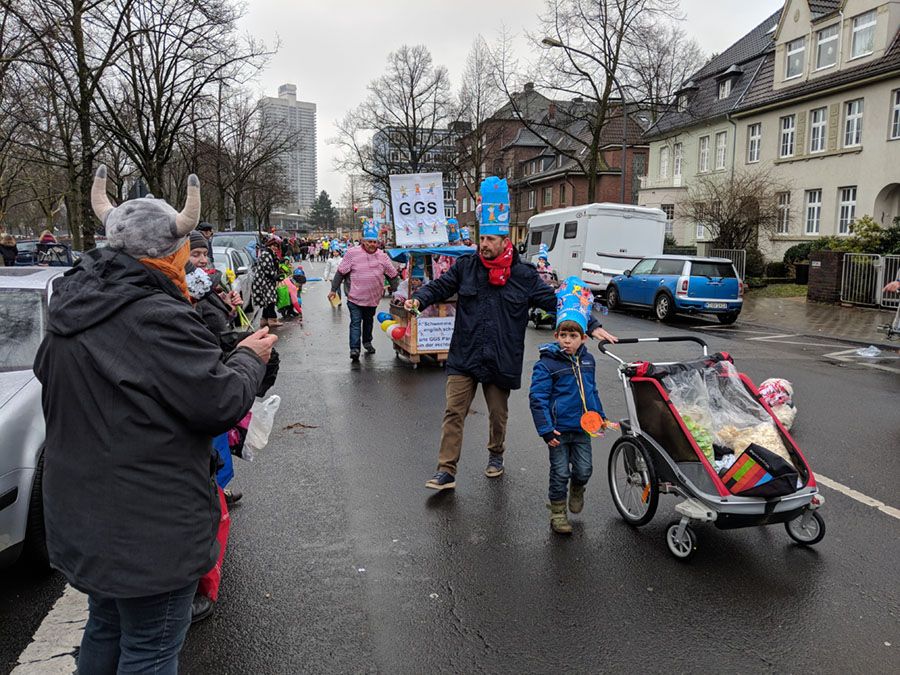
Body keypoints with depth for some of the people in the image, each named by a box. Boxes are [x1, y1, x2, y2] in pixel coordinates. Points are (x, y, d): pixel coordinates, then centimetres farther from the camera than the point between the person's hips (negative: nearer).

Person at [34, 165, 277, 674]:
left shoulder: (73, 309, 5)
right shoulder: (158, 318, -24)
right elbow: (221, 403, -23)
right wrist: (250, 358, -3)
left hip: (82, 516, 9)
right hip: (150, 527, -9)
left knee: (107, 630, 27)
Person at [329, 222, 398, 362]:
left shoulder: (382, 256, 2)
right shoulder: (352, 253, -7)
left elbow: (392, 275, 10)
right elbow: (341, 272, -4)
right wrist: (333, 290, -5)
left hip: (373, 298, 4)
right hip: (355, 298, -4)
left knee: (369, 321, 20)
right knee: (355, 323, -7)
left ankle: (367, 342, 37)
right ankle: (354, 349, -9)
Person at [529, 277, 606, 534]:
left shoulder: (587, 360, 5)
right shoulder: (547, 364, -14)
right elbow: (537, 398, -15)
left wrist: (599, 415, 20)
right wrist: (546, 429, -19)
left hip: (582, 427, 5)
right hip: (559, 429, -5)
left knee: (584, 469, 9)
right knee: (560, 472, 4)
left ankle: (577, 489, 43)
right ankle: (557, 512, 22)